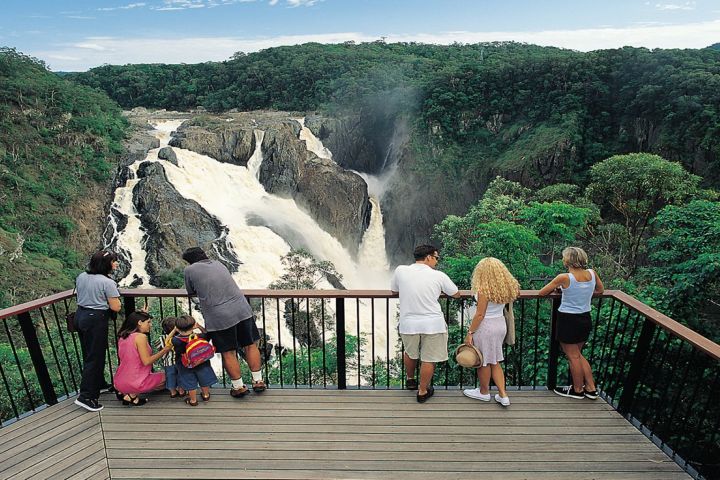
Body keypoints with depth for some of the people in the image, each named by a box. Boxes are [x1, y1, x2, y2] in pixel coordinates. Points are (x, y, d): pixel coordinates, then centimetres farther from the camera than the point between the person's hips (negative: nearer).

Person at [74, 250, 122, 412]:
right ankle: (85, 396, -1)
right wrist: (115, 298, 2)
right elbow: (116, 307, -16)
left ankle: (99, 385, 37)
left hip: (80, 316, 9)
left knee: (89, 354, 20)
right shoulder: (107, 282, -17)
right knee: (94, 358, -1)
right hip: (96, 320, -9)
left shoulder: (81, 277, 5)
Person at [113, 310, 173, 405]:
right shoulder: (141, 336, -16)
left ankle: (123, 392, 10)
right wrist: (164, 350, -10)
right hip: (134, 382, -8)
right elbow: (146, 361, -19)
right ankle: (133, 395, -2)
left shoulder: (122, 336, 7)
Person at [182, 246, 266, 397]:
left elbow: (190, 292, 17)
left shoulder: (190, 270, 4)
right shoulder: (218, 264, 17)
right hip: (242, 310, 4)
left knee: (228, 353, 10)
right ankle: (258, 381, 21)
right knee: (251, 346, 14)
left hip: (219, 317, -4)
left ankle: (238, 387, 20)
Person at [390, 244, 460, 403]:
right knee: (428, 360, 14)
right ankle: (423, 391, 27)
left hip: (408, 324, 3)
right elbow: (456, 294, 10)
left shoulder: (400, 271, -4)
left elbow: (394, 291, 14)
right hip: (433, 324, -2)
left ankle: (410, 380, 47)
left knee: (410, 353, 27)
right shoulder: (439, 276, -5)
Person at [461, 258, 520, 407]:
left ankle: (484, 392, 28)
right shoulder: (506, 287, -1)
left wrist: (470, 332, -12)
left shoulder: (484, 290, -21)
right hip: (501, 324, 7)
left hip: (486, 327, -7)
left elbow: (480, 314, -19)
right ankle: (503, 395, 15)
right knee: (495, 361, 18)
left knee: (484, 361, 11)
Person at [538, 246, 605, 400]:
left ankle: (577, 390, 26)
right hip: (585, 319, 6)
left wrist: (556, 288, 9)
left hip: (568, 320, -6)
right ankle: (591, 389, 27)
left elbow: (541, 292, -9)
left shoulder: (564, 277, -20)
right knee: (578, 354, 22)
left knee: (573, 357, 11)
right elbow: (600, 290, 17)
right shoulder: (592, 273, -4)